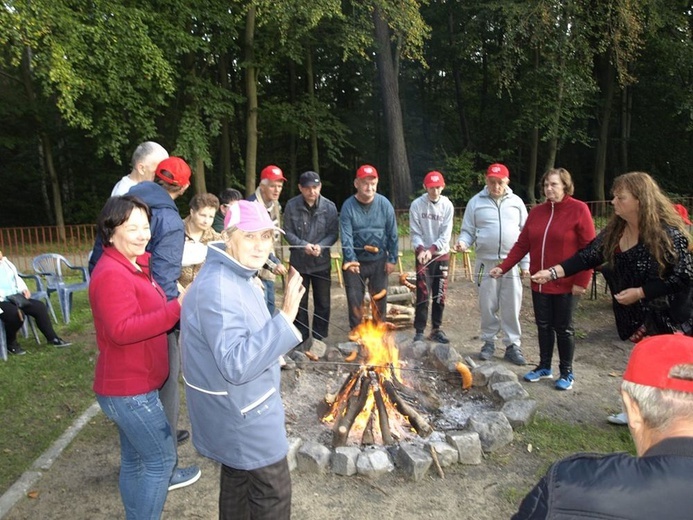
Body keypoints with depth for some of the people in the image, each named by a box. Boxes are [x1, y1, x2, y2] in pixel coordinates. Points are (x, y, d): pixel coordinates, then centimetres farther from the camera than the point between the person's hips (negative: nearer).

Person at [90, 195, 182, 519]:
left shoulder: (133, 267, 11)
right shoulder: (111, 274, -22)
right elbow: (122, 330, -31)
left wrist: (179, 302, 8)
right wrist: (178, 307, -36)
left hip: (132, 384, 10)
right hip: (129, 389, -10)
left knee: (135, 459, 21)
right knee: (162, 460, 1)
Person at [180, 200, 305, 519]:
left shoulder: (238, 277, 4)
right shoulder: (217, 290, -29)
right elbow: (237, 365, -35)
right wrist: (285, 317, -37)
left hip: (240, 408, 10)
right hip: (242, 414, -10)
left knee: (237, 481, 26)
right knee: (274, 494, 8)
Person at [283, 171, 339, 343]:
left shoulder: (329, 206, -8)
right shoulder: (291, 205, -9)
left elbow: (334, 233, -4)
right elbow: (288, 232, -5)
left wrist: (321, 246, -22)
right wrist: (303, 245, -21)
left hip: (321, 263, 0)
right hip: (299, 262, 0)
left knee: (323, 303, 10)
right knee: (299, 303, 12)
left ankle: (320, 339, 27)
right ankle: (301, 340, 28)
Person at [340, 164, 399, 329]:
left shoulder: (384, 204, -6)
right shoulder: (348, 206, -10)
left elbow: (392, 234, -1)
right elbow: (346, 236, -14)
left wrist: (392, 259, -2)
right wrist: (350, 260, -25)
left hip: (379, 261, 1)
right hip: (355, 260, -1)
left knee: (380, 299, 12)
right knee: (355, 300, 6)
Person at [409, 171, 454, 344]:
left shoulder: (447, 205, -3)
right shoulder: (417, 205, -7)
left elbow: (446, 235, -7)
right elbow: (415, 232, -7)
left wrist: (432, 249, -21)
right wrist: (421, 250, -24)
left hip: (442, 255, 2)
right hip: (423, 254, -2)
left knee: (440, 295, 8)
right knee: (423, 294, -4)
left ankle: (436, 329, 22)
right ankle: (419, 331, 6)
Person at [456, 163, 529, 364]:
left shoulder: (516, 202, 6)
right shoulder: (476, 202, 2)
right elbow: (468, 231, 4)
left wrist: (525, 263, 2)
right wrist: (463, 242, -19)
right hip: (486, 263, 0)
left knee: (511, 308, 4)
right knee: (487, 306, 8)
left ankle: (513, 346, 15)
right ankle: (489, 342, 23)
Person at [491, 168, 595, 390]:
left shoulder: (578, 209, -8)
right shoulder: (537, 211, 7)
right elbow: (522, 244, 6)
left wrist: (581, 281, -15)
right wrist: (503, 267, -4)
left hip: (566, 284, -4)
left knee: (563, 328, 7)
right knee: (543, 326, 14)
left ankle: (566, 372, 24)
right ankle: (544, 367, 31)